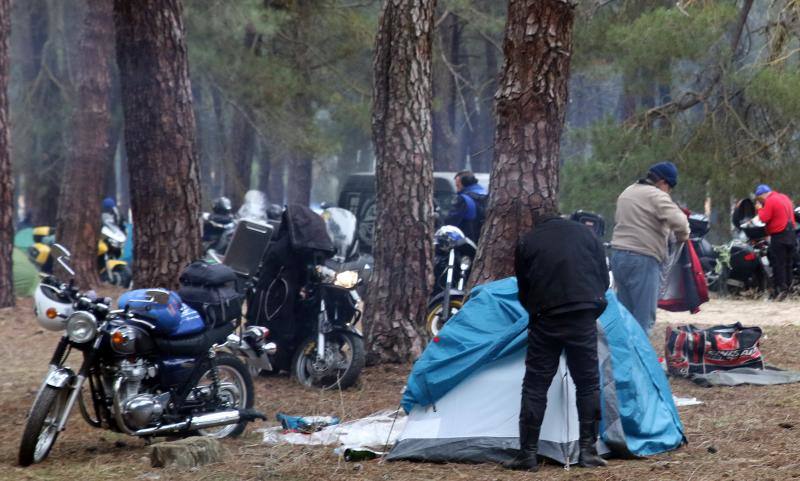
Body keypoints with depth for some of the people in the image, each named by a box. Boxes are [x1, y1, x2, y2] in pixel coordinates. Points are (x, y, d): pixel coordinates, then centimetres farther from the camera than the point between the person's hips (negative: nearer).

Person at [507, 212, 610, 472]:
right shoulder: (586, 234, 18)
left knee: (535, 386, 4)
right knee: (588, 383, 9)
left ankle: (528, 454, 1)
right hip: (584, 316, 1)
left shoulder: (527, 242, 13)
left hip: (545, 320, -1)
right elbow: (604, 278, 19)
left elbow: (523, 291, 15)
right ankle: (588, 451, 5)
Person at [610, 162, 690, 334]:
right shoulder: (657, 196, -10)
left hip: (618, 254, 9)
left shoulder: (627, 192, 18)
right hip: (643, 258, -9)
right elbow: (678, 221, -19)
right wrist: (682, 236, 0)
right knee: (644, 317, -6)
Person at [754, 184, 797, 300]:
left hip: (779, 235, -8)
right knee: (788, 263, 11)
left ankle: (781, 289, -10)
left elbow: (764, 218, -16)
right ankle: (787, 287, 12)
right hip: (791, 234, 8)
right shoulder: (785, 197, 15)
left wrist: (760, 208, 2)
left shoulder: (770, 201, -11)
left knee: (778, 264, -5)